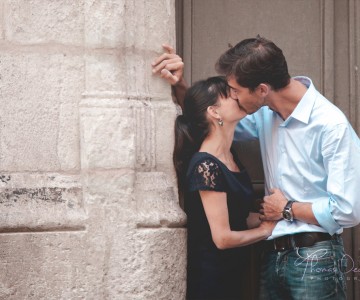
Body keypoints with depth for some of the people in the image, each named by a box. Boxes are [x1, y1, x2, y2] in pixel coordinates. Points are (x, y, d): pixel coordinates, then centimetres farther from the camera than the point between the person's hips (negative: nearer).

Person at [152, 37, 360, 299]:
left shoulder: (331, 125, -18)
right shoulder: (266, 113, 4)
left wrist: (287, 209, -9)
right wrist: (179, 86, 4)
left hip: (314, 259, -6)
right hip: (274, 255, 7)